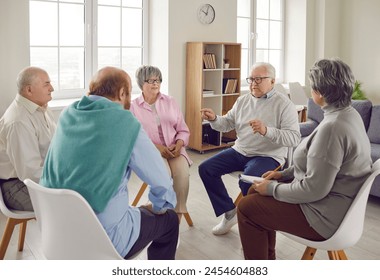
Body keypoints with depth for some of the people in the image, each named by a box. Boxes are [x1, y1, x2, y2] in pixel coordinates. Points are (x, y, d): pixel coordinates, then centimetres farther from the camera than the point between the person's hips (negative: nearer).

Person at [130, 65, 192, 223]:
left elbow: (183, 130, 13)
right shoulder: (133, 106, 5)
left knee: (182, 173, -29)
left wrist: (179, 144, -9)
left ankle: (177, 219, -23)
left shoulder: (170, 102, 15)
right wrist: (156, 147, -17)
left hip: (174, 149, 3)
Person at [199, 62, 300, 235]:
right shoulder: (242, 100, 11)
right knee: (206, 169, -4)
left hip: (268, 156, -7)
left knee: (247, 181, -34)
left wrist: (266, 131, -34)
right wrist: (214, 119, -12)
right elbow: (227, 124, 11)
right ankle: (229, 212, 9)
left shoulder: (284, 104, -9)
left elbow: (294, 138, -19)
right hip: (239, 151, 7)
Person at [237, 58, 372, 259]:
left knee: (246, 208, -3)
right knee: (256, 192, 16)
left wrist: (272, 188, -14)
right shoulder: (349, 114, 3)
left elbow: (314, 189, -28)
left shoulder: (332, 127, -29)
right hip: (335, 199, 10)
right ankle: (267, 260, 29)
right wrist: (284, 173, 10)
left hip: (325, 214, -10)